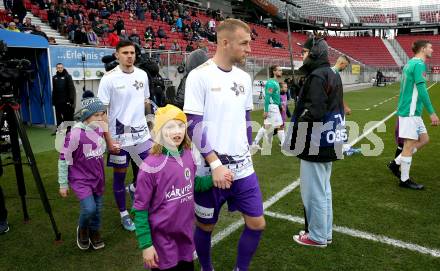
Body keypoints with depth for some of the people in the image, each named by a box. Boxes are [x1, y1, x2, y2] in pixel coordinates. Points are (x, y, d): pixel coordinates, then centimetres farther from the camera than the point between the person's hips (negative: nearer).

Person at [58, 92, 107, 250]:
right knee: (89, 208, -16)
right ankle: (82, 230, 17)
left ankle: (94, 232, 39)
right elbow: (64, 159, -15)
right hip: (80, 179, -5)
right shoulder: (75, 134, -23)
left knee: (98, 209, 12)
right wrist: (63, 184, -9)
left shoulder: (100, 130, -4)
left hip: (98, 178, 6)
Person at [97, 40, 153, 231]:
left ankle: (133, 188, 41)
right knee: (119, 175, 9)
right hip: (119, 136, -4)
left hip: (142, 133, 4)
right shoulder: (109, 78, -10)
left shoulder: (142, 75, 5)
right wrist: (108, 140, -13)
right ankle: (124, 214, 27)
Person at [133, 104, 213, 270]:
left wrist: (214, 179, -3)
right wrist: (146, 244, -12)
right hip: (161, 238, -5)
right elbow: (140, 208, -14)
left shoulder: (188, 155, -6)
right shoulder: (151, 165, -21)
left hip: (186, 233, 5)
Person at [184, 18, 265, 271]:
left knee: (257, 224, 9)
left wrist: (246, 155, 16)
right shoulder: (200, 75, -12)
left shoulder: (244, 77, 7)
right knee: (205, 226, 12)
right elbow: (194, 126, -14)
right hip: (211, 169, -5)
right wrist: (216, 164, -18)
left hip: (243, 167, 6)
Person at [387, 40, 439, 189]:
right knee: (409, 145, -2)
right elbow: (422, 90, -21)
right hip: (410, 111, -10)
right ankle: (404, 180, 7)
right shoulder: (419, 64, -13)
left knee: (424, 139, 14)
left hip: (411, 111, 10)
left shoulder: (410, 63, 16)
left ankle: (396, 163, 16)